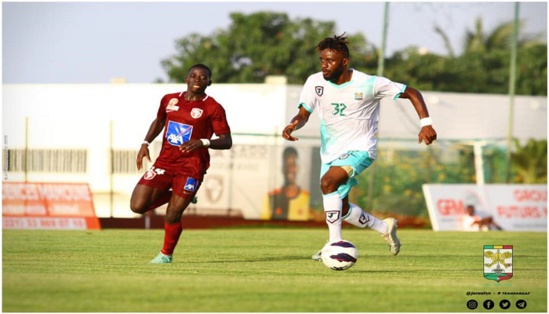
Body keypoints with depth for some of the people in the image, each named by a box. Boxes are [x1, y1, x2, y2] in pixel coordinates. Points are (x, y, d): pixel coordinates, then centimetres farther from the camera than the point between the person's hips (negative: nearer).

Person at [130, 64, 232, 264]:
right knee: (137, 206, -6)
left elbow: (227, 141, -10)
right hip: (165, 162, 5)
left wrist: (203, 142, -27)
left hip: (191, 167, -5)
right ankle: (173, 195, 21)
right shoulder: (169, 100, 8)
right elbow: (159, 121, 26)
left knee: (172, 215, -7)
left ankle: (166, 254, 19)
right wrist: (145, 144, 12)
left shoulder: (213, 108, -7)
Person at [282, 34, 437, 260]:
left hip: (359, 148, -6)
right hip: (330, 152, 6)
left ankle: (335, 242, -26)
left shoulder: (368, 84, -18)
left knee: (328, 181, -32)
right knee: (341, 210, 14)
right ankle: (384, 228, 39)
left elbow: (411, 93, -10)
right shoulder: (316, 82, -8)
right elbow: (303, 113, -6)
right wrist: (293, 125, -30)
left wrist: (426, 123, -21)